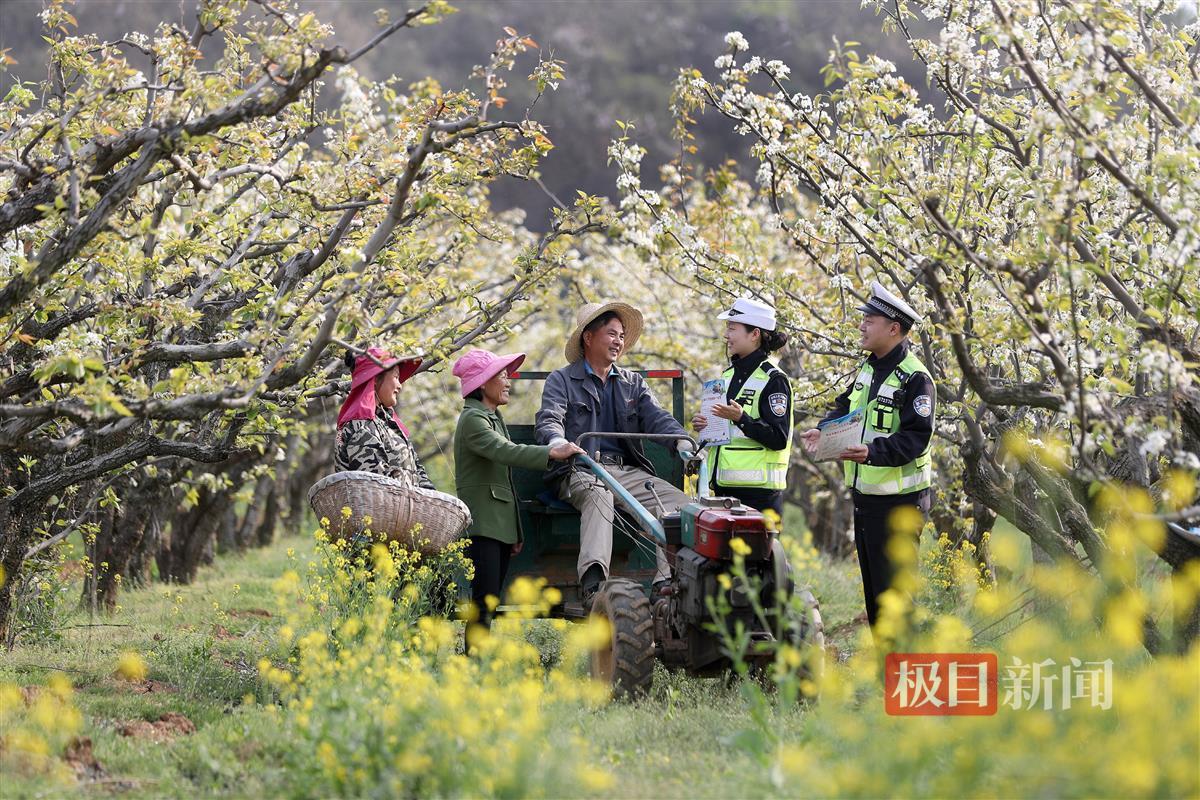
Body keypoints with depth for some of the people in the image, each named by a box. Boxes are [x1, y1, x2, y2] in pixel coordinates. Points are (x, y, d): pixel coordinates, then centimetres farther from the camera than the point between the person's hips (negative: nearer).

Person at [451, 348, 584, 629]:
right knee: (484, 602, -15)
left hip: (500, 524, 9)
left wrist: (515, 532, 21)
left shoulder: (495, 418, 22)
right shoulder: (472, 419, -9)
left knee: (490, 602, 5)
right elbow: (505, 451, -26)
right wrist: (553, 453, -32)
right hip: (482, 523, -9)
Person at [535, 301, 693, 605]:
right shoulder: (561, 380, 11)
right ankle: (593, 581, -57)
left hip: (628, 471, 5)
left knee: (677, 500, -22)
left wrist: (682, 441, -14)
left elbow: (657, 417, 9)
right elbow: (548, 420, -6)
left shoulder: (633, 383, 24)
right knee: (598, 495, -39)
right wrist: (557, 441, -32)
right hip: (580, 471, -5)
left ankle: (667, 582, -35)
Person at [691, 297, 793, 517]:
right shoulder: (728, 375, 18)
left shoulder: (774, 380, -8)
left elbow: (779, 439, -15)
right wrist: (703, 427, 7)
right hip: (723, 487, 8)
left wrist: (741, 418, -25)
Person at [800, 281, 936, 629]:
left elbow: (915, 437, -24)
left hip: (899, 500, -9)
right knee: (872, 587, 16)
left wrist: (873, 452, -38)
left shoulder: (914, 378, -17)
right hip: (864, 495, 9)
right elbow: (845, 408, 19)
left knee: (893, 585, -7)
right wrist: (824, 430, -3)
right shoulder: (868, 369, 12)